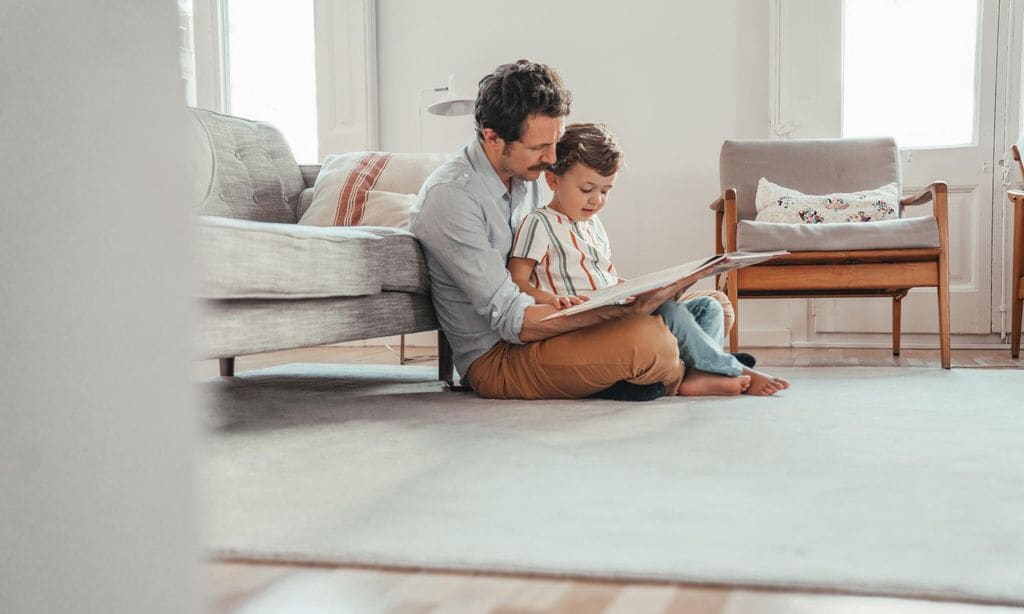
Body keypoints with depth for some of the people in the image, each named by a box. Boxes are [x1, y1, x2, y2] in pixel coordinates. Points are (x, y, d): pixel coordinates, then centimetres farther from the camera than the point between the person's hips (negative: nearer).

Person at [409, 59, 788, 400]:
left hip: (532, 333, 9)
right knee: (644, 338, -28)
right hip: (494, 360, -9)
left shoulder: (523, 174, 7)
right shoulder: (451, 197, -21)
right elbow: (511, 320, -26)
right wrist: (623, 309, -34)